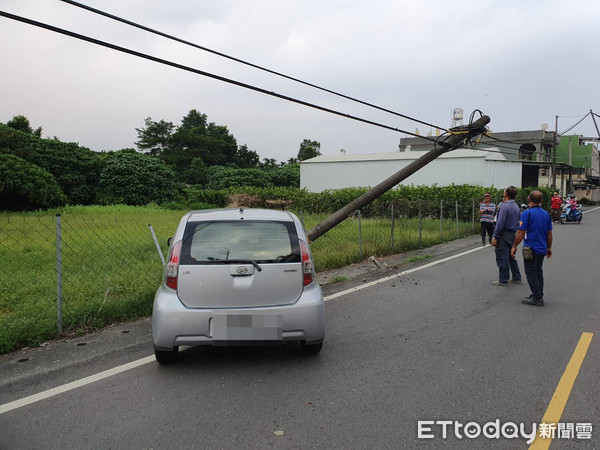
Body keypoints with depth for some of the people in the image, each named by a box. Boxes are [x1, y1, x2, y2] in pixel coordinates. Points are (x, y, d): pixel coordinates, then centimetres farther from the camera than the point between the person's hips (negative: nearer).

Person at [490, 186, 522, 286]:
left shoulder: (504, 207, -18)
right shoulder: (516, 207, 10)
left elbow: (500, 223, -21)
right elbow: (518, 222, 14)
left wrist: (495, 237, -18)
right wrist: (514, 233, 20)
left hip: (504, 235, -9)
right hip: (513, 234, 9)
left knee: (502, 258, -2)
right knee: (511, 257, 18)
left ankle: (503, 280, 3)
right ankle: (517, 278, 23)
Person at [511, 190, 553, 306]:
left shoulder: (527, 213, -15)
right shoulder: (546, 214, 6)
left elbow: (521, 233, -16)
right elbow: (549, 233, 13)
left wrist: (514, 247, -8)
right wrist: (549, 247, 23)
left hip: (531, 248, -7)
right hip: (542, 249, 7)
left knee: (531, 273, 0)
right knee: (538, 272, 17)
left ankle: (537, 298, 0)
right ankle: (539, 296, 23)